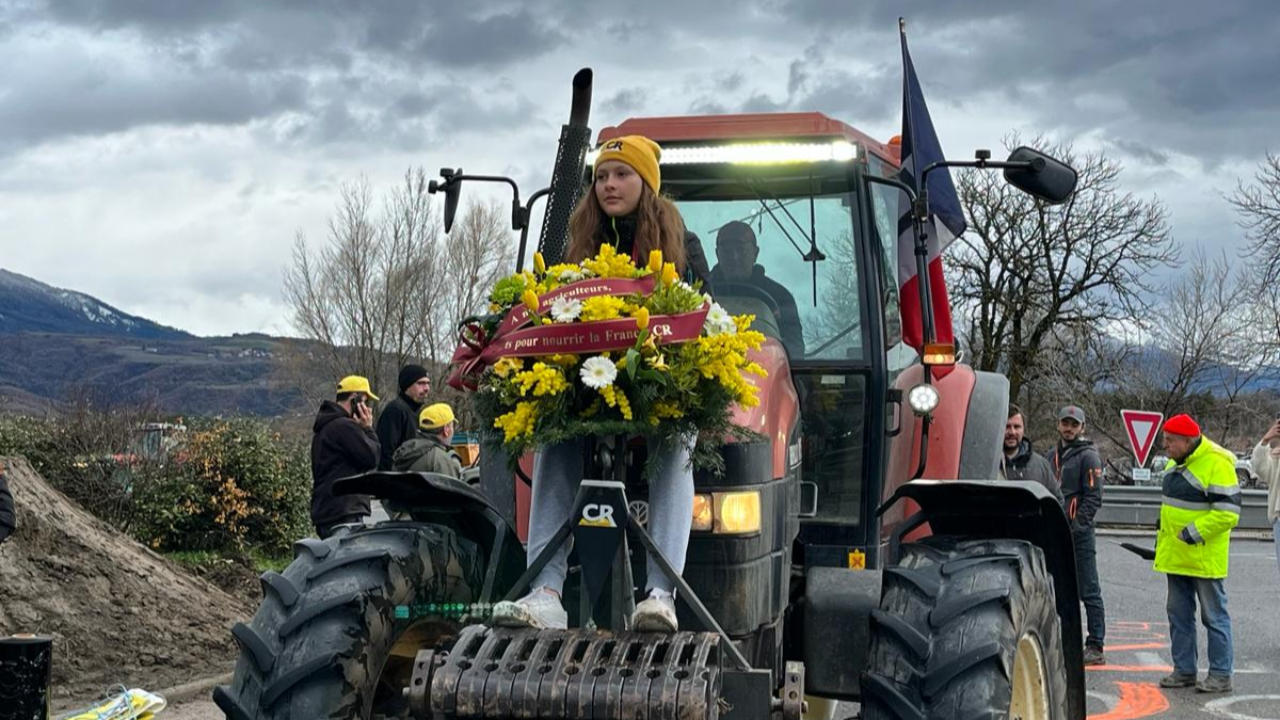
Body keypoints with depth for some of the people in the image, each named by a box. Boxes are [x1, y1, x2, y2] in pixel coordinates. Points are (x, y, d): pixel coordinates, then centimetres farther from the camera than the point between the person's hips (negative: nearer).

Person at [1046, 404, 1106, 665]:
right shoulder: (1053, 455, 17)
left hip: (1079, 534, -7)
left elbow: (1093, 497, -11)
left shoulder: (1088, 456, -5)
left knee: (1089, 592, -5)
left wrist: (1075, 527, -17)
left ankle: (1095, 647, -3)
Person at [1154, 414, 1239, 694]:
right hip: (1176, 555, 9)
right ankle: (1184, 671, 22)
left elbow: (1228, 512, -22)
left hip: (1204, 557, -9)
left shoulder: (1217, 465, -19)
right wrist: (1162, 532, 16)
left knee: (1214, 616, 0)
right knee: (1179, 615, 13)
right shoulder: (1176, 462, 10)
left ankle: (1220, 676, 7)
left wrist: (1193, 533, -21)